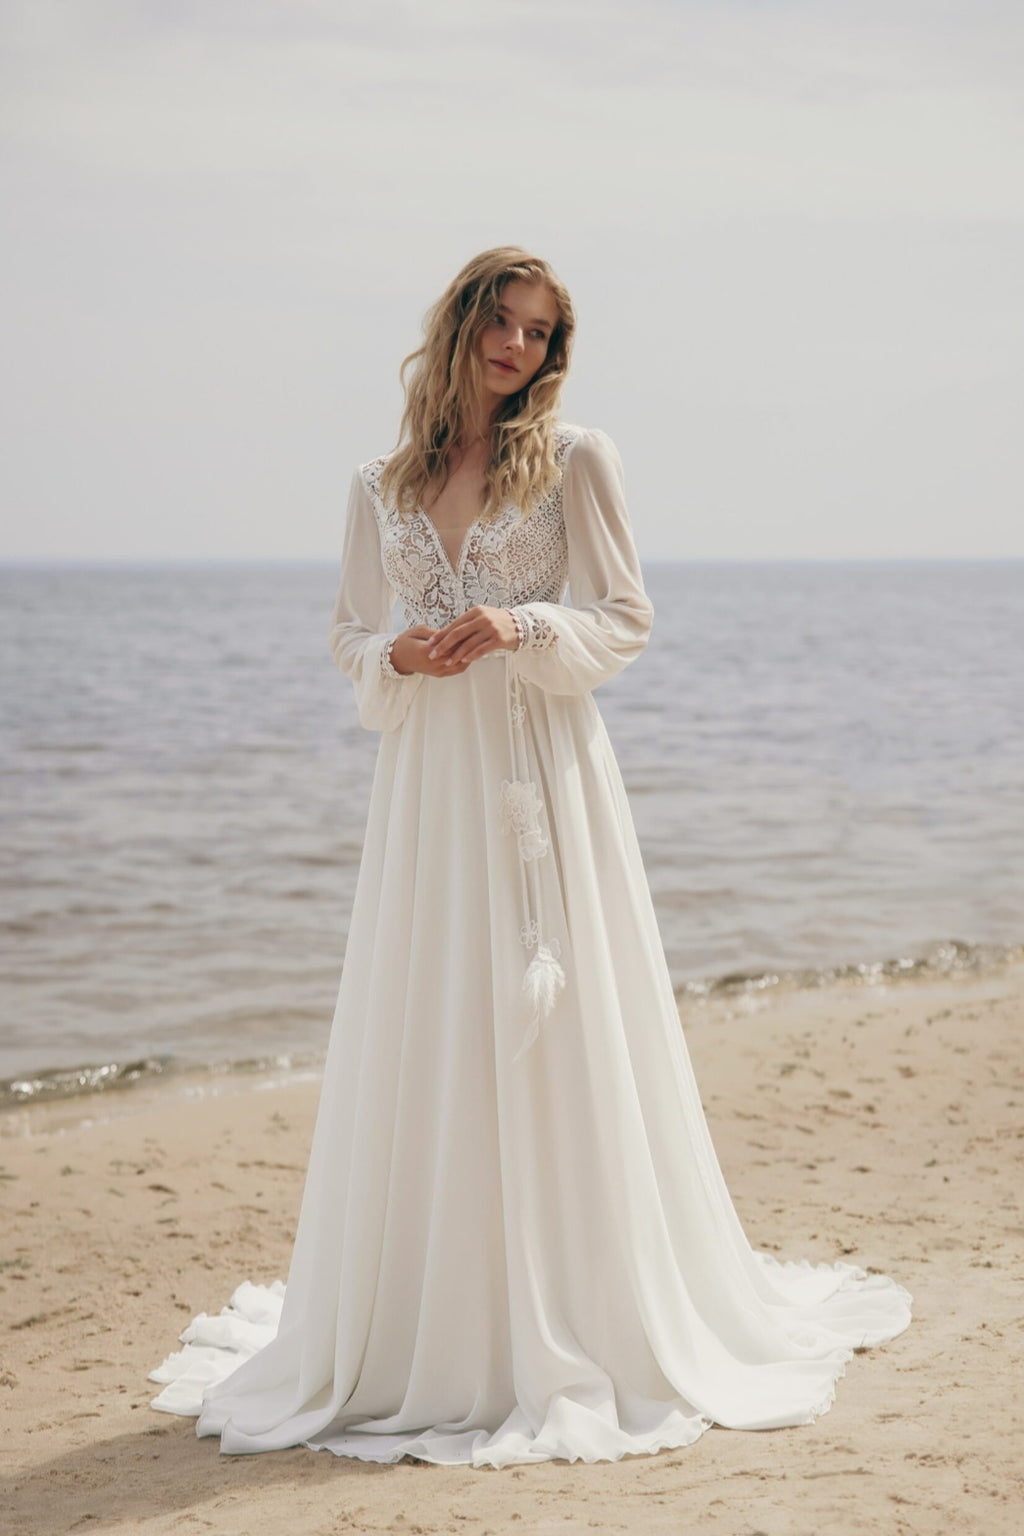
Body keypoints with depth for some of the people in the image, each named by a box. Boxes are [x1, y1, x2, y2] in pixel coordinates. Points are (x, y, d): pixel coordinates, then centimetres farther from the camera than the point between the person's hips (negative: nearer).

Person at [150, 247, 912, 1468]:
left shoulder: (575, 461, 2)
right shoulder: (382, 488, 10)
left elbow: (627, 621, 0)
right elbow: (348, 633, 16)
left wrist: (520, 625, -16)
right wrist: (399, 654, -5)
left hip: (542, 769, -3)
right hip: (427, 775, 3)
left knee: (556, 1031, -2)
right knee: (420, 1037, 3)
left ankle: (580, 1315, 9)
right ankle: (427, 1325, 12)